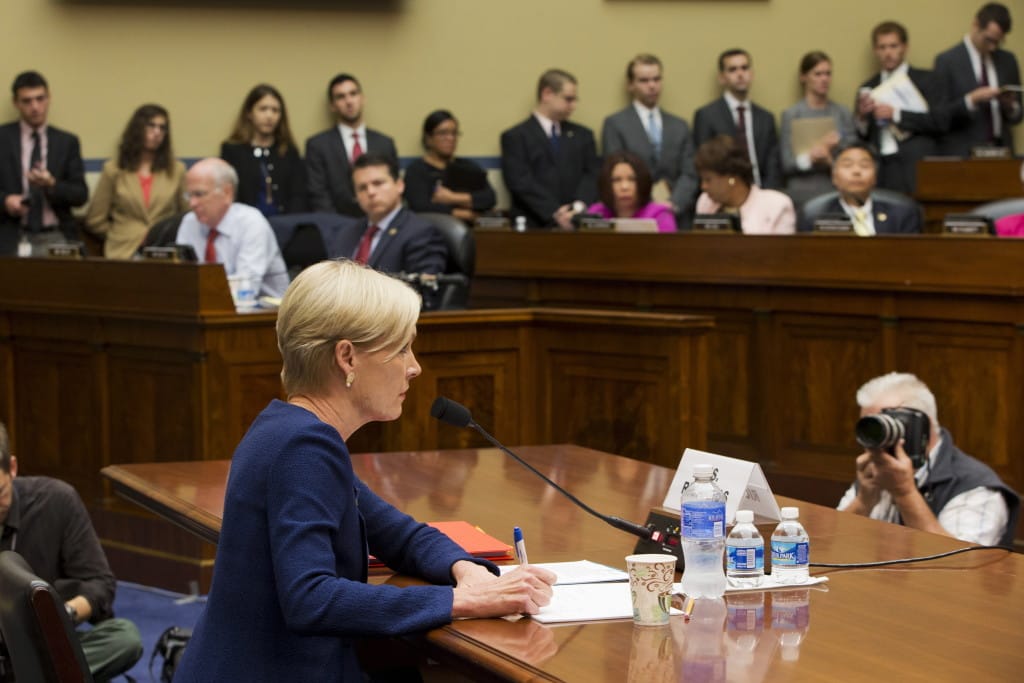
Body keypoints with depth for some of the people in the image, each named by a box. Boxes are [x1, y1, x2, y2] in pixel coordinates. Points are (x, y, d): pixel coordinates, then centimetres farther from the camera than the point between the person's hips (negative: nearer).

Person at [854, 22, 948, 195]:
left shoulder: (926, 81, 9)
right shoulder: (868, 88, 18)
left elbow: (941, 120, -4)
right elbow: (861, 138, 16)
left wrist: (896, 114, -8)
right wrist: (862, 117, -5)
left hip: (916, 169, -3)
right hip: (879, 173, 3)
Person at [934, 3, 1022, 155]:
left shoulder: (1007, 60, 11)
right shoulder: (946, 61, -2)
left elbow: (1016, 117, 16)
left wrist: (1010, 106, -6)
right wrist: (971, 101, -20)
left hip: (1001, 151, 4)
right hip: (962, 154, -4)